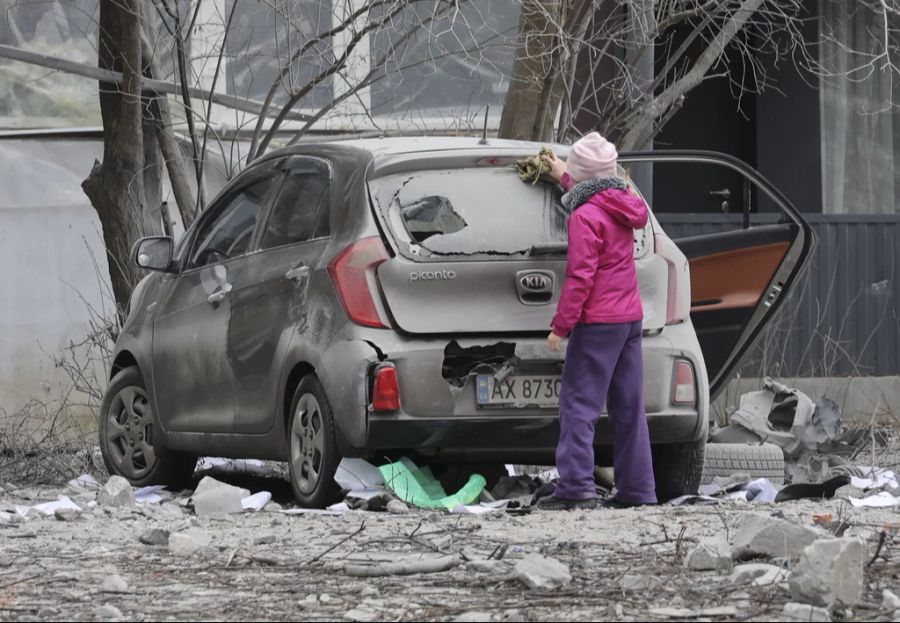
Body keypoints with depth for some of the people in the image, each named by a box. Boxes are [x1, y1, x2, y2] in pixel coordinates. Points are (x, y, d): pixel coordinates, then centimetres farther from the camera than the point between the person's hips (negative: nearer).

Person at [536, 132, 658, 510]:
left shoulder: (585, 216, -14)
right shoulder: (620, 206, 12)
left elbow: (581, 277, -19)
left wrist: (560, 326, -16)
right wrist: (564, 179, 52)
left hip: (598, 322, -9)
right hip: (630, 318, 9)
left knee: (579, 404, -9)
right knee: (628, 408, 10)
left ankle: (576, 486, -16)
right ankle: (637, 489, 10)